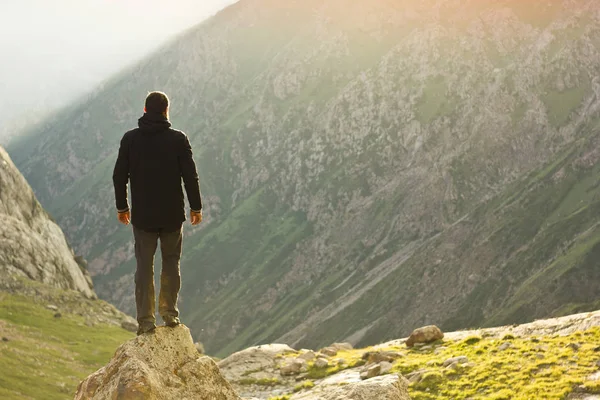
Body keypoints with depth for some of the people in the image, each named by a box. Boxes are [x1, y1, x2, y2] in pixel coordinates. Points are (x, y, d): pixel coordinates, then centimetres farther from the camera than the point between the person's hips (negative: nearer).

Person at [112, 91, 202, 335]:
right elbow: (190, 175, -6)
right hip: (172, 215, -1)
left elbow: (119, 176, 1)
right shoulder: (178, 139, -7)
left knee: (144, 267, 5)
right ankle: (169, 313, 14)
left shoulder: (130, 139, -3)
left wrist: (121, 207, 13)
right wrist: (196, 207, 5)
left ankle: (146, 320, 4)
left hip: (142, 216, 1)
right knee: (171, 263, 14)